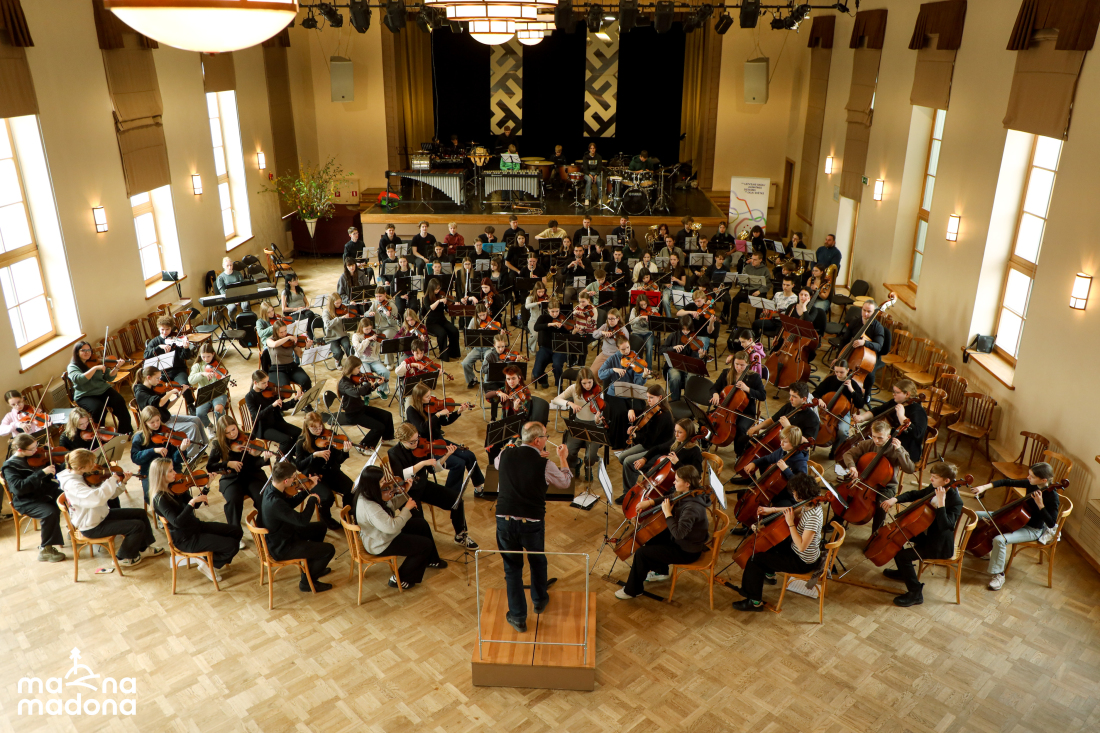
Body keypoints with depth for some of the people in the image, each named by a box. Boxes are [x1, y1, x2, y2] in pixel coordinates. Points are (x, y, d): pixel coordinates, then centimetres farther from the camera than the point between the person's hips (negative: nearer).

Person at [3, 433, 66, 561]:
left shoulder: (37, 456, 4)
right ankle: (45, 550, -18)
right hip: (26, 501, -6)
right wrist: (41, 473, -33)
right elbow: (19, 488, -27)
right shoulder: (10, 466, -11)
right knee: (50, 512, -32)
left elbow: (54, 471, 14)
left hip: (47, 491, 6)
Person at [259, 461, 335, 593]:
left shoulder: (270, 488, -8)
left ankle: (313, 568, 36)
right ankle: (307, 582, 15)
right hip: (282, 547, -10)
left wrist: (308, 489, 1)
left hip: (280, 534, 10)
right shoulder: (275, 503, -38)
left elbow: (290, 504, 10)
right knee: (329, 550, -6)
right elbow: (302, 520, -34)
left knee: (321, 526, 23)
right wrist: (312, 499, -20)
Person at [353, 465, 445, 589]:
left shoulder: (367, 494, -8)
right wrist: (407, 508, -24)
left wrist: (403, 493, -9)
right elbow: (392, 527, -35)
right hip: (380, 544, -10)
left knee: (422, 524, 17)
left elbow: (390, 506, 7)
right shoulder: (368, 507, -37)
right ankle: (399, 579, 10)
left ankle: (432, 559, 39)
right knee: (425, 545, -6)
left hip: (386, 531, 10)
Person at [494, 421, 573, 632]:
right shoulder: (545, 465, -12)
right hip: (532, 523, -1)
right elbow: (565, 482, 6)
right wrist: (563, 458, 21)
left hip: (505, 520, 2)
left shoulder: (505, 455, -3)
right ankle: (540, 601, 46)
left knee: (512, 567, 15)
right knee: (538, 561, 25)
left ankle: (518, 617, 20)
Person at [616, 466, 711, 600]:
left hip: (687, 552, -10)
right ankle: (661, 572, 43)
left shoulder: (692, 507, -35)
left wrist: (667, 513, -30)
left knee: (641, 553, -10)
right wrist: (650, 502, -2)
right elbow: (670, 500, 11)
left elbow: (678, 533, -39)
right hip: (683, 539, 10)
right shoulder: (689, 494, -7)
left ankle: (633, 590, 11)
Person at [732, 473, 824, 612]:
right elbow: (793, 511, 17)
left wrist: (790, 523, -31)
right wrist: (771, 510, 13)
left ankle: (755, 602, 4)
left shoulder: (813, 517, -33)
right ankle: (769, 574, 46)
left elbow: (801, 546, -34)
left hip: (803, 562, -9)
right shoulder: (809, 504, -6)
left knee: (755, 560, -11)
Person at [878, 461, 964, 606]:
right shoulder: (933, 489, -3)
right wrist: (895, 499, -6)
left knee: (903, 555, -21)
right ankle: (903, 571, 34)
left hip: (939, 546, -9)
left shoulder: (955, 501, -27)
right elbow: (915, 495, 11)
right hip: (926, 533, 9)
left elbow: (945, 526, -38)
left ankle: (915, 594, -5)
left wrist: (941, 503, -43)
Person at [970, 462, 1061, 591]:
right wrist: (986, 486, -13)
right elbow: (1008, 482, -1)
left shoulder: (1052, 497, -26)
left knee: (999, 540, -31)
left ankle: (998, 574, -11)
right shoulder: (1031, 484, -8)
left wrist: (1040, 505, -38)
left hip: (1033, 530, -8)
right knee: (978, 515, 6)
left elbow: (1051, 524, -29)